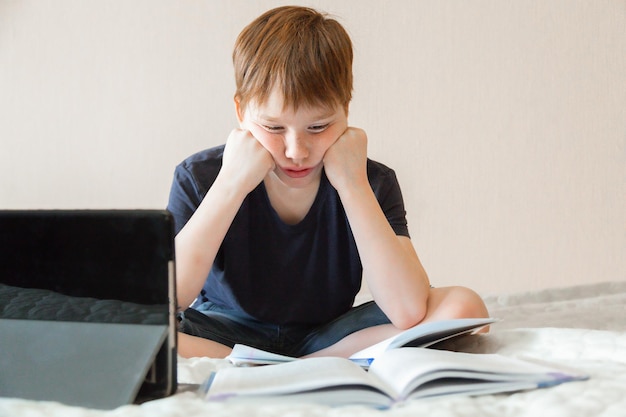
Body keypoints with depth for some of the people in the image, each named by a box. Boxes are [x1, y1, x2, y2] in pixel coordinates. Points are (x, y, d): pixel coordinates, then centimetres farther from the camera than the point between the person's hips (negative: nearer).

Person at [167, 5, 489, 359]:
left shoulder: (372, 184, -13)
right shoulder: (200, 178, -15)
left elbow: (409, 313, -27)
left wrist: (353, 184, -28)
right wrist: (230, 185, -30)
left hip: (327, 336, 2)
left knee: (463, 308, -22)